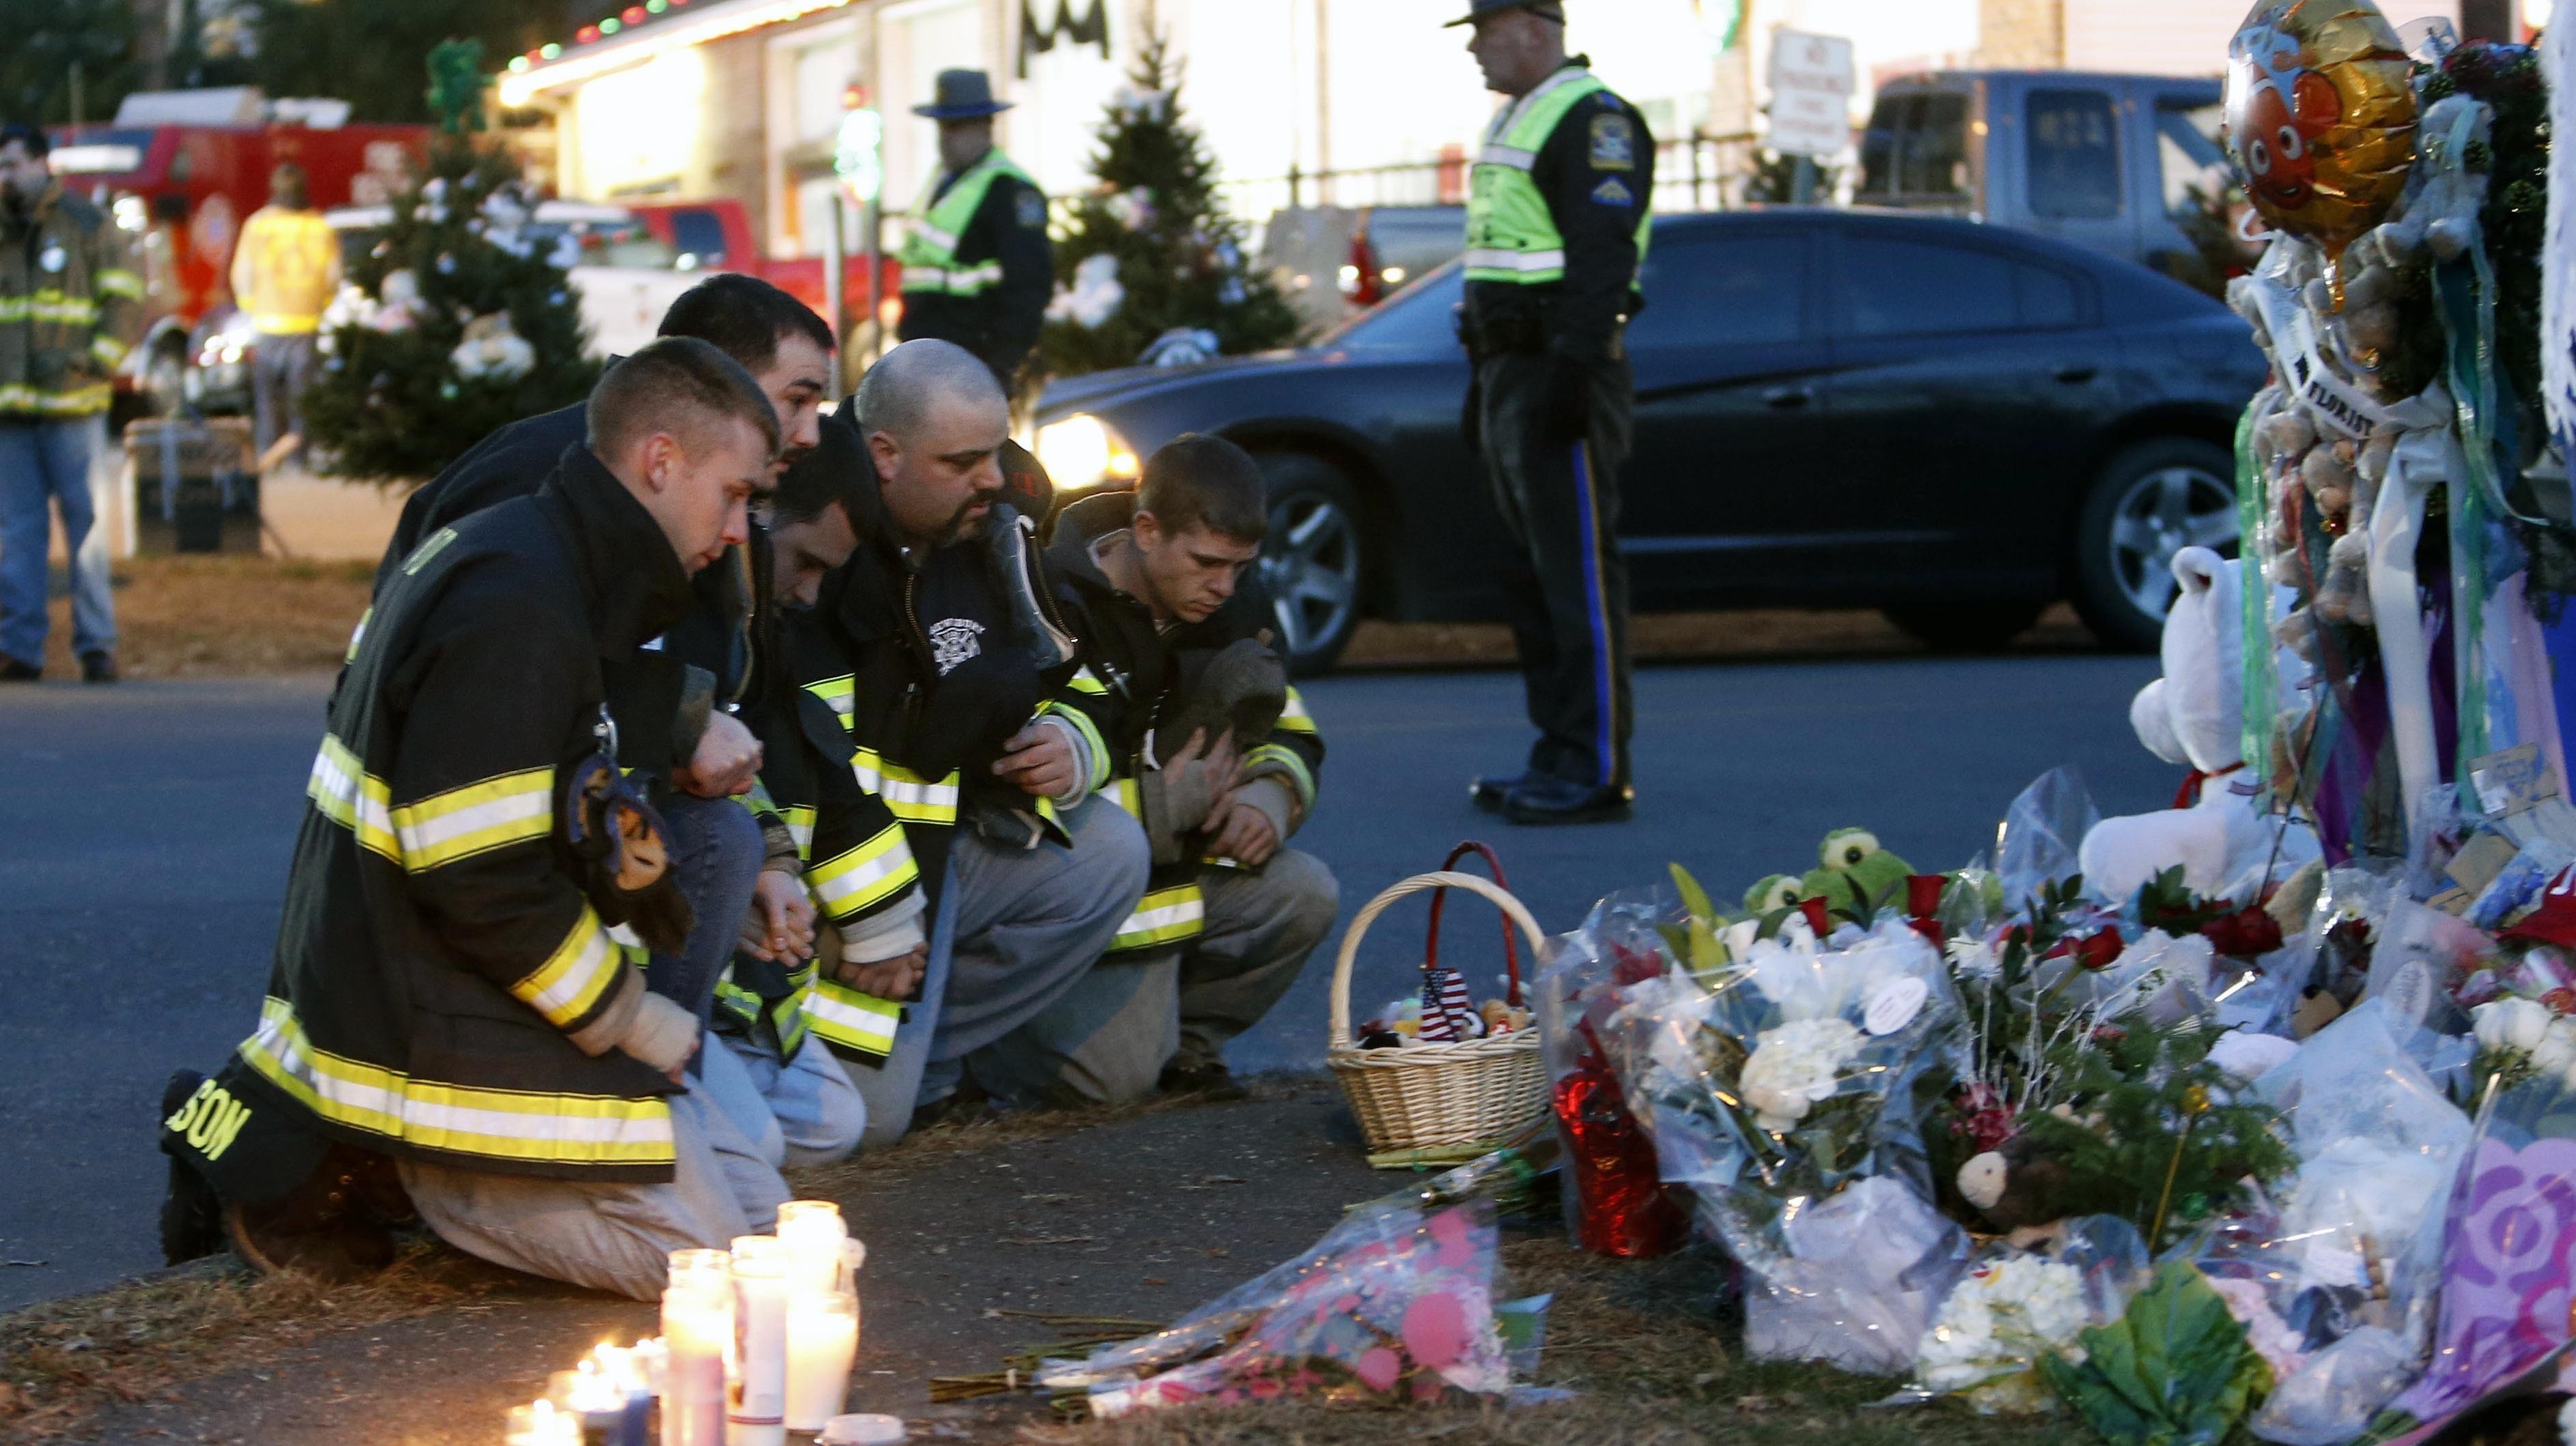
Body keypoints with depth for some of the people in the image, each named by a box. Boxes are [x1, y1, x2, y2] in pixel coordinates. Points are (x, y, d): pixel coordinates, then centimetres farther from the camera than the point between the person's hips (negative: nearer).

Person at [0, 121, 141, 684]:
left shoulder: (89, 225, 3)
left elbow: (125, 302, -1)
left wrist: (93, 360, -12)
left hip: (72, 404, -3)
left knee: (85, 522, -1)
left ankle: (96, 644, 4)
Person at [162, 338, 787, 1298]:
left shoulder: (506, 555, 13)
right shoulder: (515, 608, -21)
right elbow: (477, 879, -24)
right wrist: (633, 1020, -11)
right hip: (431, 1033, -11)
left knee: (748, 1171, 19)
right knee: (722, 1245, -13)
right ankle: (349, 1175, -6)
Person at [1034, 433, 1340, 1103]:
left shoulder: (1234, 602, 2)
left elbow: (1290, 732, 12)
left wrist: (1270, 799, -13)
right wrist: (1166, 802, -28)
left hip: (1184, 865, 7)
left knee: (1306, 894, -18)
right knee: (1114, 1073, -22)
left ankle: (1184, 1036, 4)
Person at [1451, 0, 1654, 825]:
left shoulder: (1593, 120, -11)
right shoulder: (1516, 122, 21)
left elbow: (1602, 254, -20)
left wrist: (1573, 369, -26)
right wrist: (1485, 383, 24)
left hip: (1559, 372, -11)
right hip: (1513, 371, 11)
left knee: (1577, 571, -11)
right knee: (1534, 574, 12)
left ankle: (1597, 773, -11)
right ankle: (1562, 758, 17)